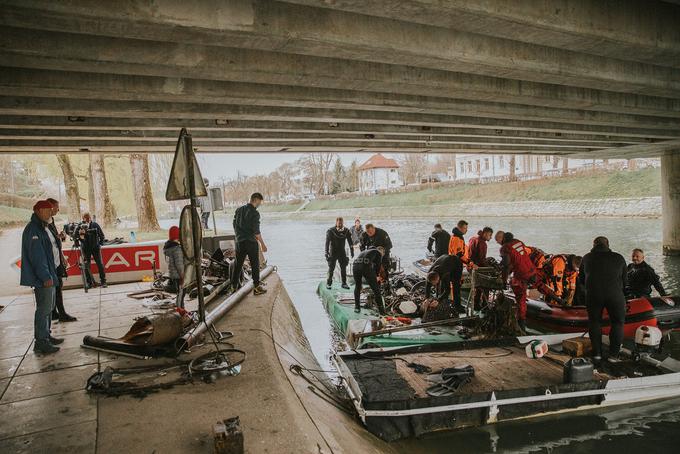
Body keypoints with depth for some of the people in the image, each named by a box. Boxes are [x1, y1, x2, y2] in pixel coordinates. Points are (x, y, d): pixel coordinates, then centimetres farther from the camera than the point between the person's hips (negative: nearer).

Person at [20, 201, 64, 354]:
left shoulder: (43, 227, 17)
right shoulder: (33, 229, -16)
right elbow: (37, 256, -22)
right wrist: (46, 276, -24)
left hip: (49, 275, 11)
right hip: (42, 278, -11)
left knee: (48, 307, 17)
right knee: (44, 308, -7)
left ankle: (46, 336, 27)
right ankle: (41, 342, -1)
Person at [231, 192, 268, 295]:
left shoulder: (239, 210, 7)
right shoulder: (254, 213, -13)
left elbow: (235, 226, 12)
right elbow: (256, 231, -15)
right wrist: (262, 244, -7)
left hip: (240, 242, 6)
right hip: (251, 242, -6)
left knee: (238, 265, 13)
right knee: (255, 265, 4)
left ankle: (234, 286, 19)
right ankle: (257, 287, 8)